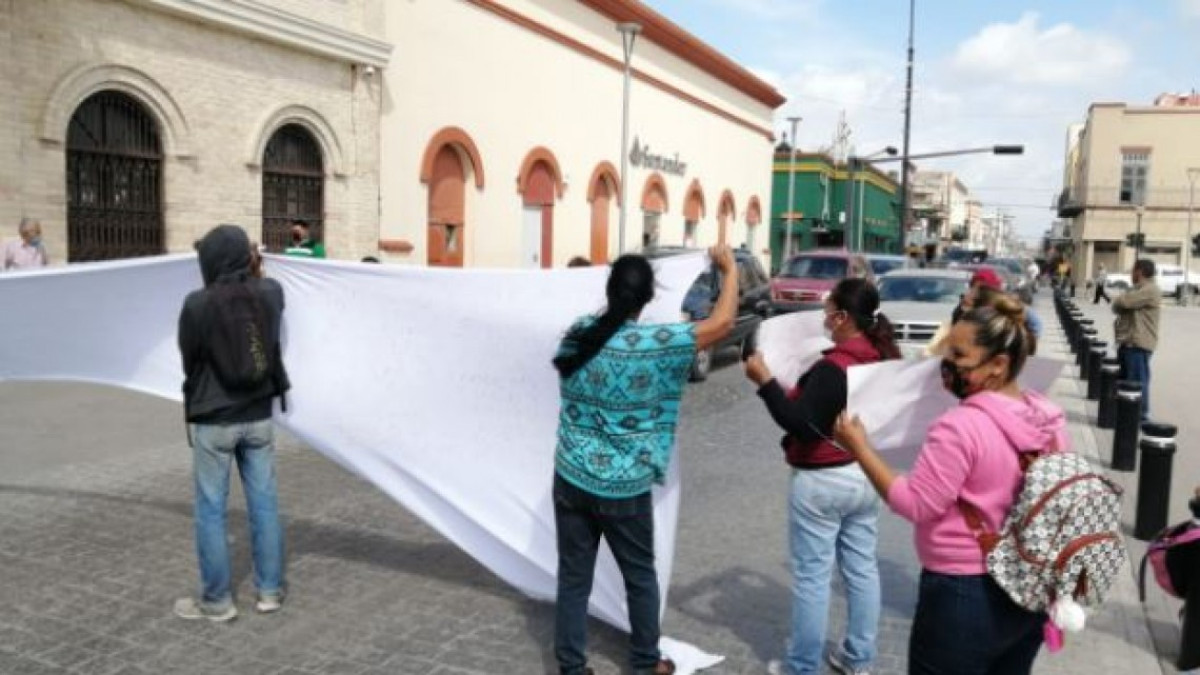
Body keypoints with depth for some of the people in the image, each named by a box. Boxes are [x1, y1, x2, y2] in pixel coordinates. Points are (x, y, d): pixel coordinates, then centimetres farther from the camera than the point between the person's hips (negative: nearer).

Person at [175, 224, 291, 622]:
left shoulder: (198, 304, -17)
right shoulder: (271, 293, -7)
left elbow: (188, 360, -4)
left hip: (213, 421, -4)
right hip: (259, 417, 4)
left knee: (211, 511, 9)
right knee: (264, 504, 12)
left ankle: (217, 600, 18)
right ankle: (270, 590, 23)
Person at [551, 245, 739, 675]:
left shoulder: (578, 333, -3)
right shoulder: (654, 344, -17)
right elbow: (723, 324, -13)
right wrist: (729, 269, 2)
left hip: (571, 478, 4)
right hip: (624, 487, -3)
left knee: (573, 577, 14)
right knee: (640, 577, 18)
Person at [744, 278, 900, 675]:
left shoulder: (832, 367, -23)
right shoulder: (885, 359, 2)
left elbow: (799, 425, -25)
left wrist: (765, 381, -23)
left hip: (822, 481, -8)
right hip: (866, 475, 8)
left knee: (812, 576, 3)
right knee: (862, 568, 16)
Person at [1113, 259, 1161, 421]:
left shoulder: (1150, 290, -13)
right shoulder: (1138, 289, 21)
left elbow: (1124, 302, -22)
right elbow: (1119, 307, 22)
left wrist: (1119, 300, 0)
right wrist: (1119, 305, -1)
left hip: (1138, 342, -10)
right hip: (1127, 340, 10)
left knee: (1137, 380, -7)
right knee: (1124, 378, 16)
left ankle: (1141, 415, -3)